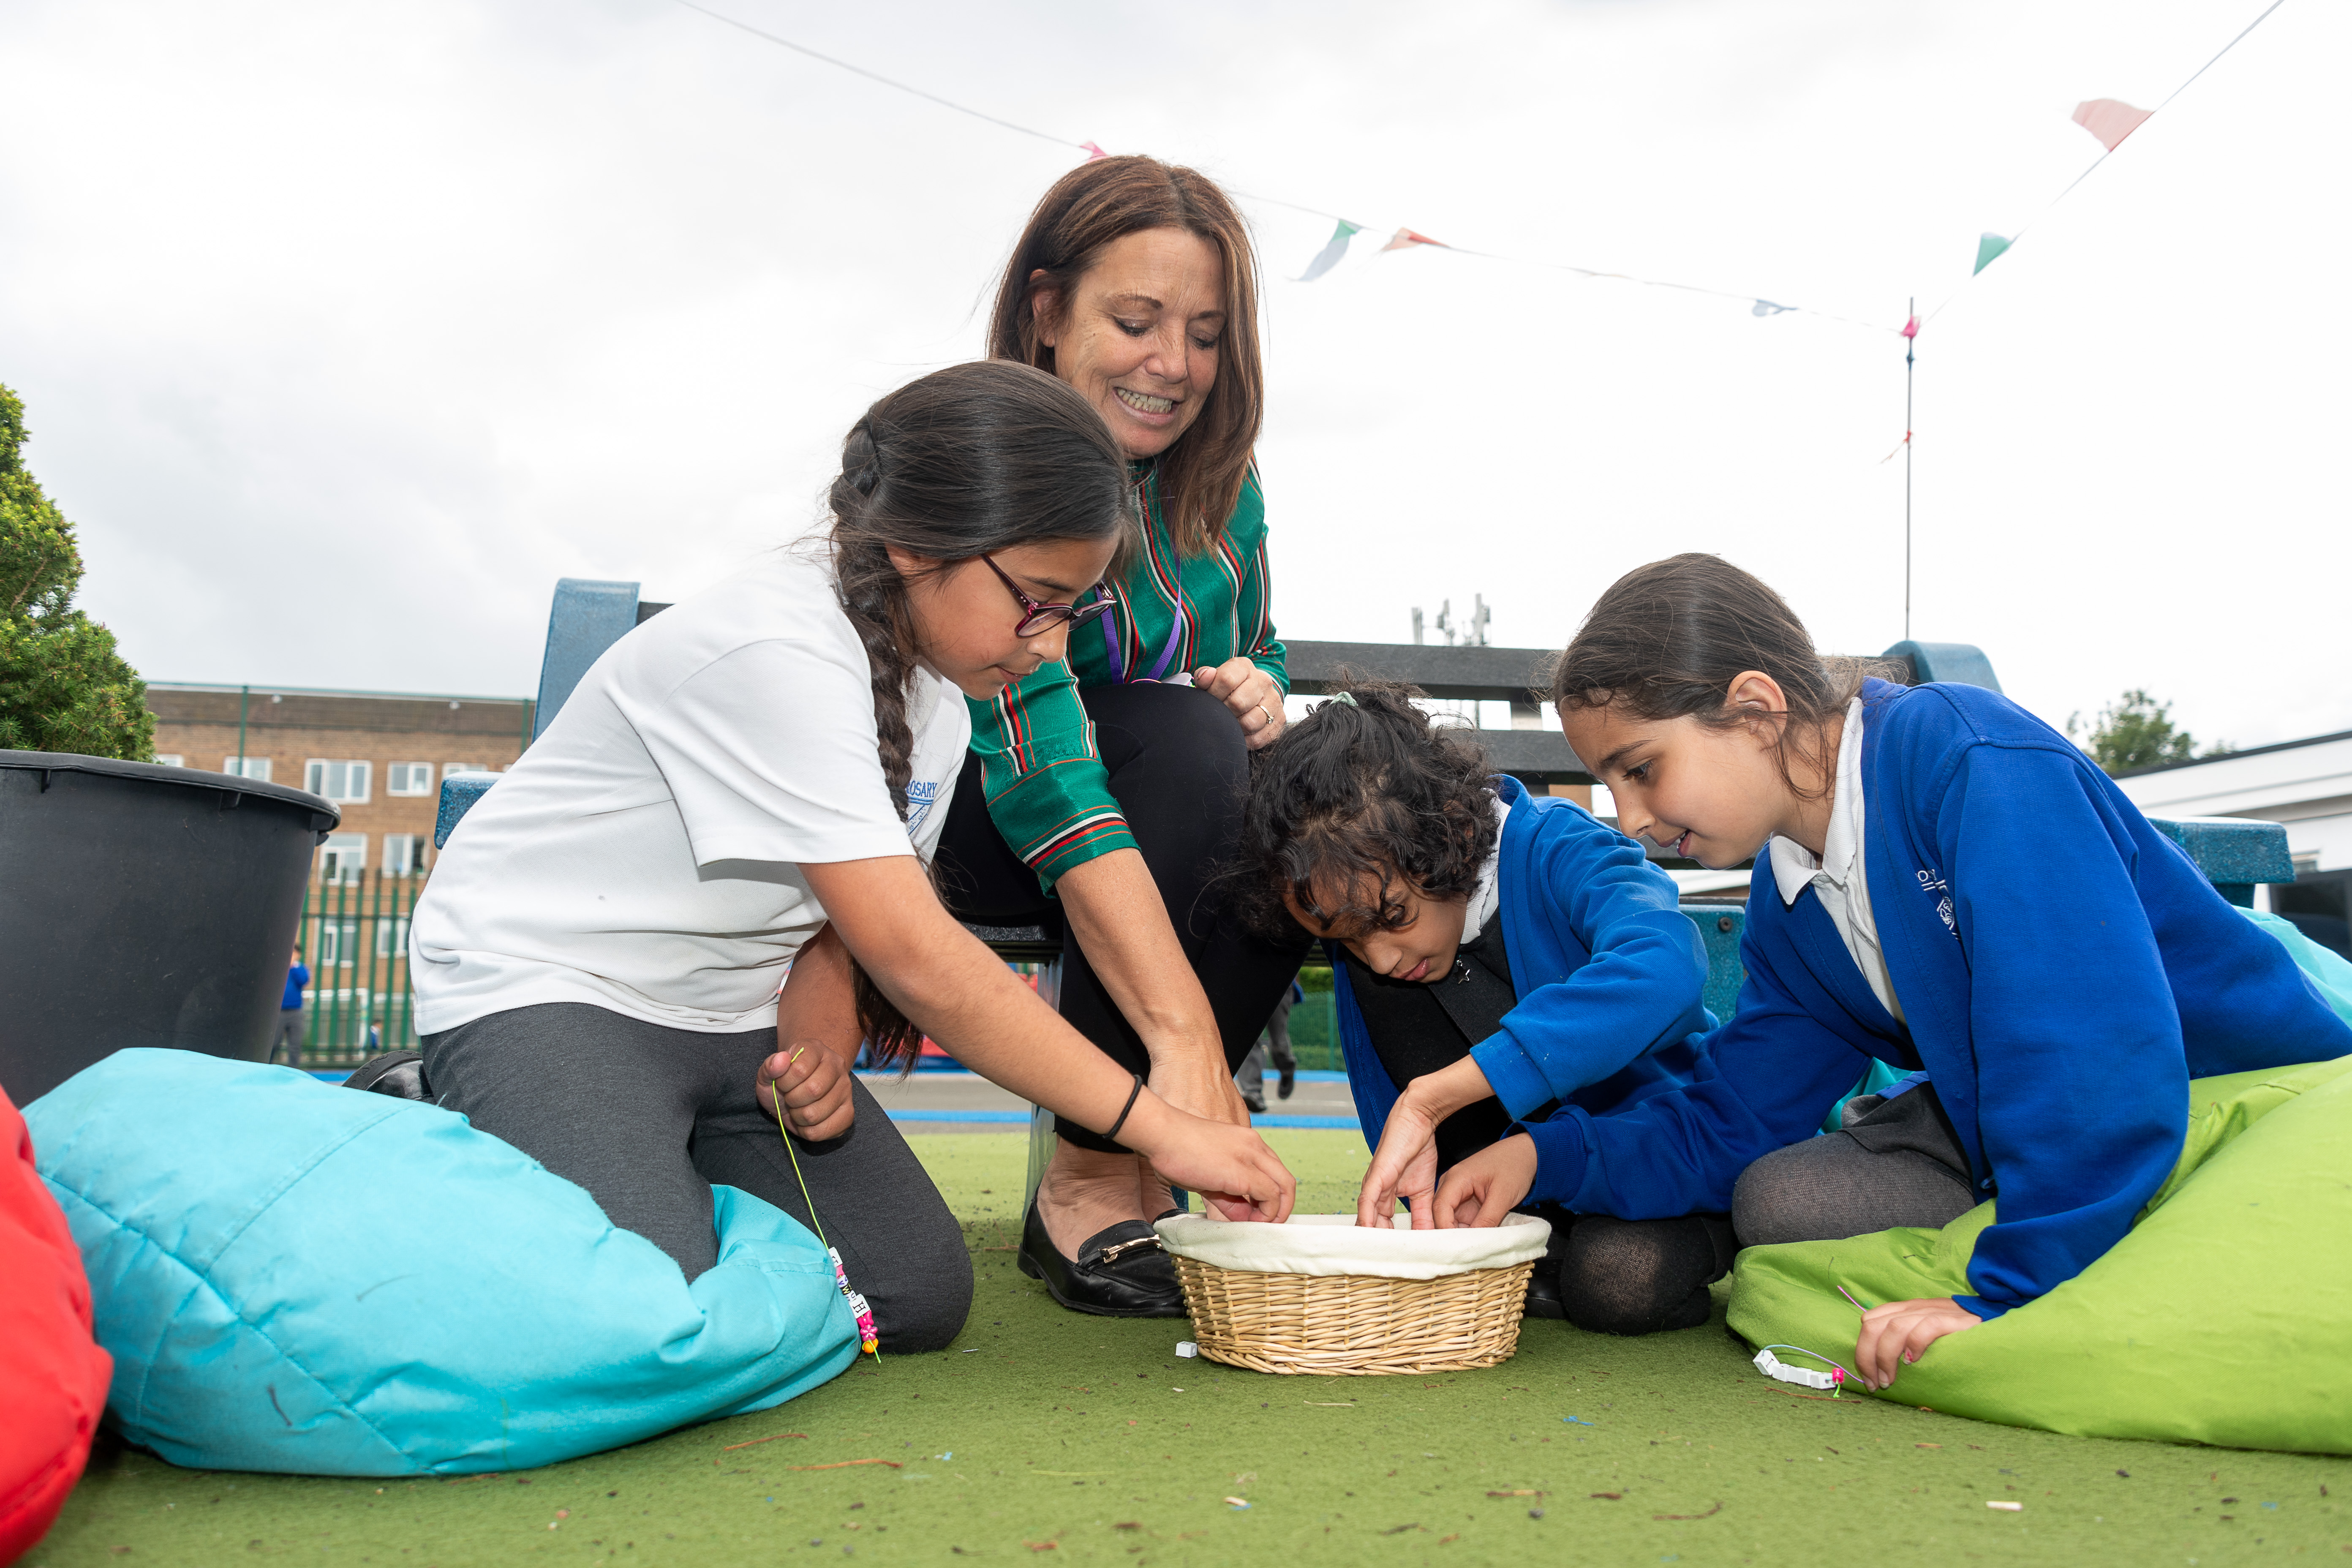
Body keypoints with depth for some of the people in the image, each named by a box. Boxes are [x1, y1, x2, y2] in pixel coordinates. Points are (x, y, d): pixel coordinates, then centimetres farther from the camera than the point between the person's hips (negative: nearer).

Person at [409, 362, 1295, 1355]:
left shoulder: (938, 695, 2)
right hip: (544, 991, -7)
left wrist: (816, 1049, -19)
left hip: (731, 1016, 8)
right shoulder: (776, 650, -28)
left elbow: (843, 922, 4)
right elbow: (915, 957, -32)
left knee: (918, 1297, -6)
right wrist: (1163, 1130, -29)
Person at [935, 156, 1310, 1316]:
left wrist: (1263, 696, -15)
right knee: (1184, 735, -33)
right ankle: (1086, 1186, -23)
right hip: (961, 820, -6)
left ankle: (1141, 1164, -9)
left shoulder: (1218, 478, -1)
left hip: (1166, 830, 6)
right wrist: (1182, 1030, -45)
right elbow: (1037, 752, -36)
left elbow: (1258, 658, 12)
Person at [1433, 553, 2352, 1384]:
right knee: (1782, 1199, -11)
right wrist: (1546, 1155, -12)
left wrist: (2006, 1295, -34)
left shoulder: (1968, 758, -26)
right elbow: (1727, 1125, 5)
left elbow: (2097, 1045, -34)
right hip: (2036, 1143, 7)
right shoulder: (1789, 907, 2)